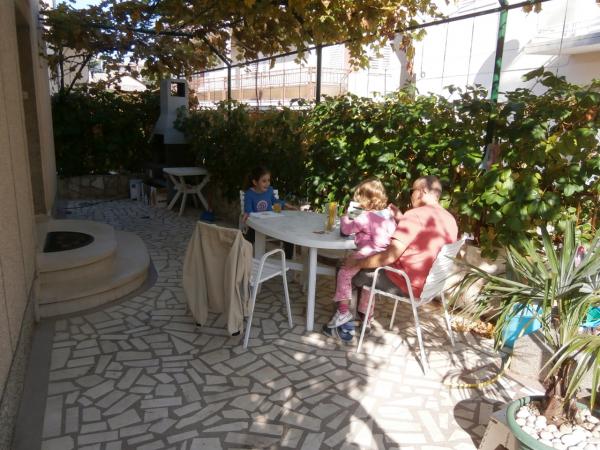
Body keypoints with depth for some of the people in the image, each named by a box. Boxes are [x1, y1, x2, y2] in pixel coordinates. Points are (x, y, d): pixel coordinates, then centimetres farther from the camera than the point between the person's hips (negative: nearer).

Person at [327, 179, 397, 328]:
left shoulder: (365, 217, -11)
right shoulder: (388, 214, 11)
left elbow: (346, 229, -9)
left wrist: (345, 218, 15)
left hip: (367, 253, -9)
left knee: (344, 272, -1)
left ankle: (343, 311, -1)